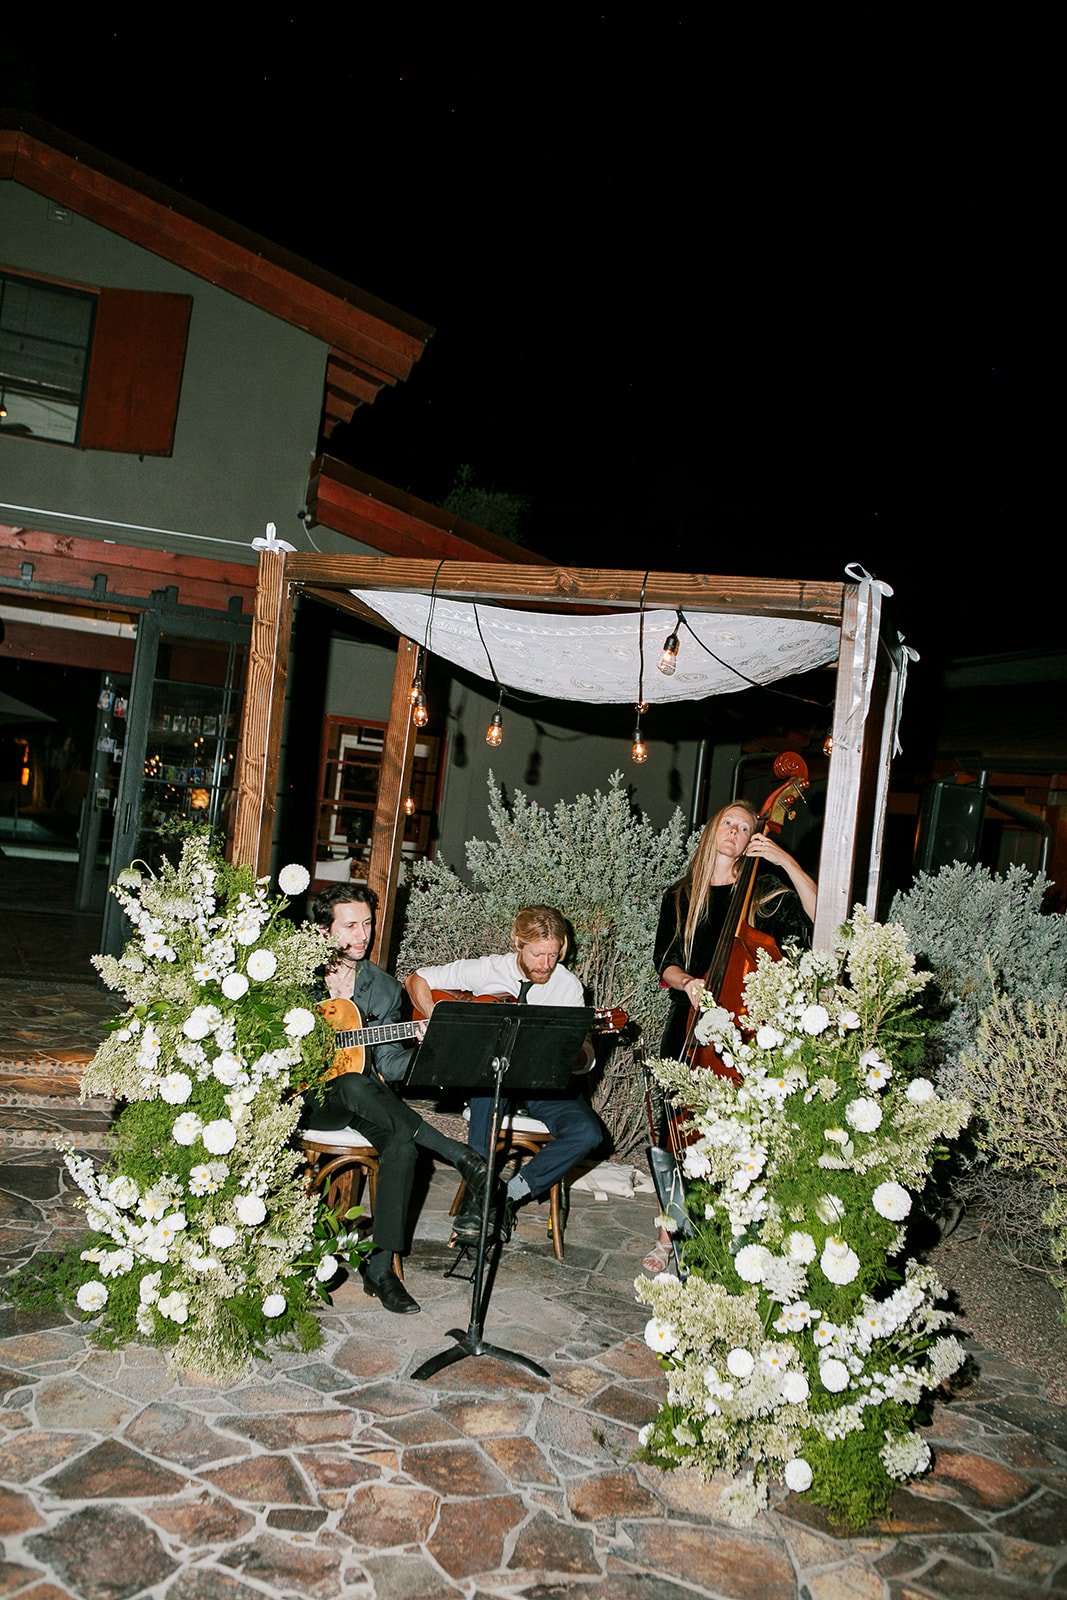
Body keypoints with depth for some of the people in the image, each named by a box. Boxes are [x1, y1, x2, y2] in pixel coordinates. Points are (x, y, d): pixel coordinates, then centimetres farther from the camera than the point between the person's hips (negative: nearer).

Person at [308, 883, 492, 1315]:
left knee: (403, 1142, -28)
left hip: (364, 1096, 3)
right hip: (307, 1093, -3)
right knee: (355, 1086, -36)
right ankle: (461, 1157, -25)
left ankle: (380, 1265, -20)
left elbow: (387, 1065, 1)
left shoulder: (385, 988, 7)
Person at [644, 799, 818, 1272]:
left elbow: (819, 917, -10)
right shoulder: (681, 895, 11)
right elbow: (664, 961, 8)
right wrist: (686, 981, -13)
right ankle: (667, 1235, 18)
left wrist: (787, 862, -14)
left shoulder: (765, 888, 4)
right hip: (691, 1023, 2)